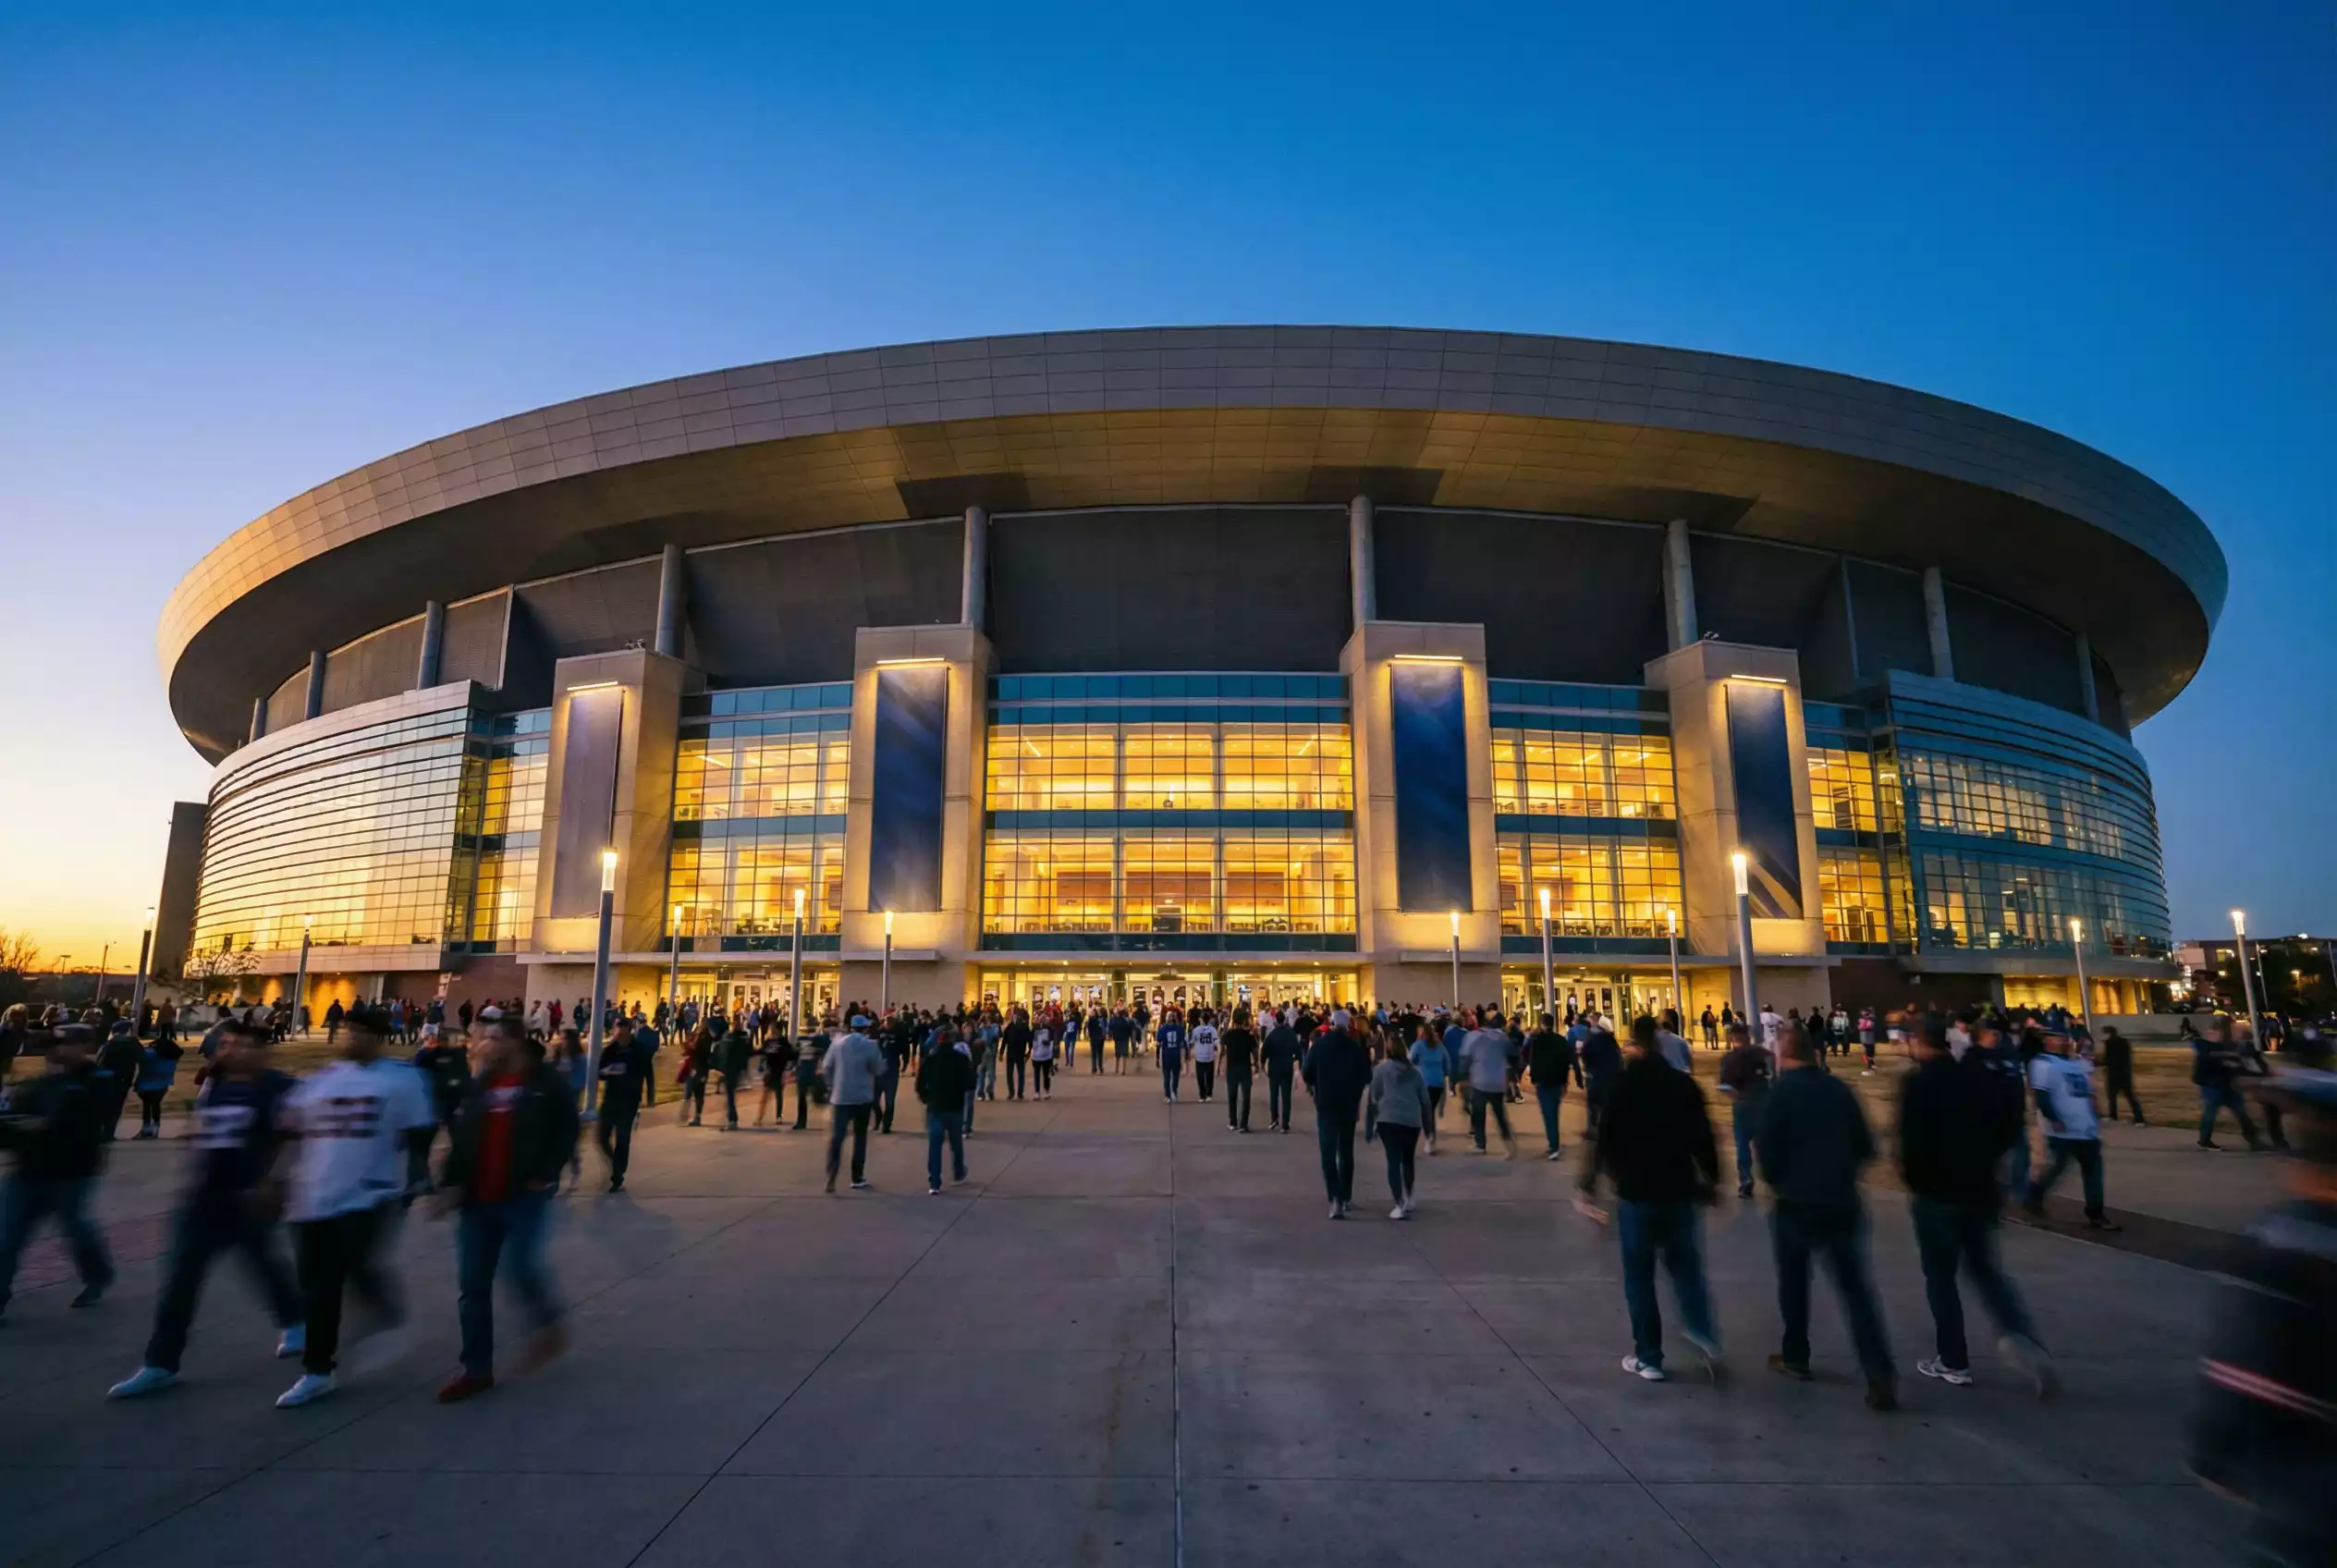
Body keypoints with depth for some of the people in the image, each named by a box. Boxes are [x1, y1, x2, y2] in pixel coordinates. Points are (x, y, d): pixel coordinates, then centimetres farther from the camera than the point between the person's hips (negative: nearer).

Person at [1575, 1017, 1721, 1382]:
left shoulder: (1621, 1085, -9)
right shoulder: (1684, 1083, 1)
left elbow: (1604, 1139, -12)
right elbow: (1703, 1136, 5)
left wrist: (1586, 1185, -5)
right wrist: (1712, 1178, 20)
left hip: (1636, 1193, -3)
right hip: (1679, 1190, 3)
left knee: (1639, 1277, 8)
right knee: (1686, 1267, 18)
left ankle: (1649, 1358, 12)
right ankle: (1702, 1333, -1)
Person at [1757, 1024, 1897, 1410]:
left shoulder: (1781, 1091, -11)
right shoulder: (1840, 1089, 3)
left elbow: (1768, 1148, -13)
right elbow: (1865, 1147, 7)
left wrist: (1775, 1181, 7)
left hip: (1796, 1203, -3)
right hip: (1843, 1203, 4)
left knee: (1793, 1282, 15)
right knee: (1856, 1288, 7)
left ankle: (1795, 1357, 25)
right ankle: (1880, 1378, -3)